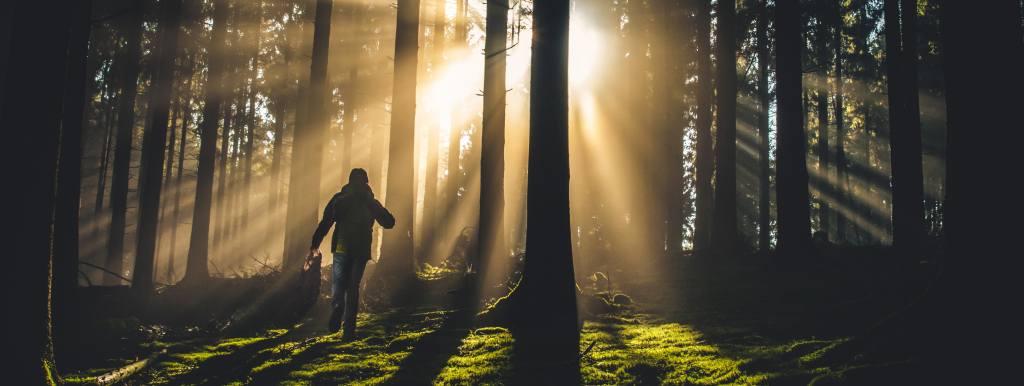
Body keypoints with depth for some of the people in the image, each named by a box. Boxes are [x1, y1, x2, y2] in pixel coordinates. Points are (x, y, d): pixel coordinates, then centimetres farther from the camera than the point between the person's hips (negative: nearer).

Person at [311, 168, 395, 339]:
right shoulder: (371, 202, 13)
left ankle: (337, 305, -32)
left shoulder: (340, 198, 6)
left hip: (342, 247, -2)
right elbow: (389, 223, 18)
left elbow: (326, 221, -1)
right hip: (362, 250, 2)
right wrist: (379, 210, 36)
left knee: (339, 282, 4)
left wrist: (315, 243, 6)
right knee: (353, 286, 7)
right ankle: (349, 329, -2)